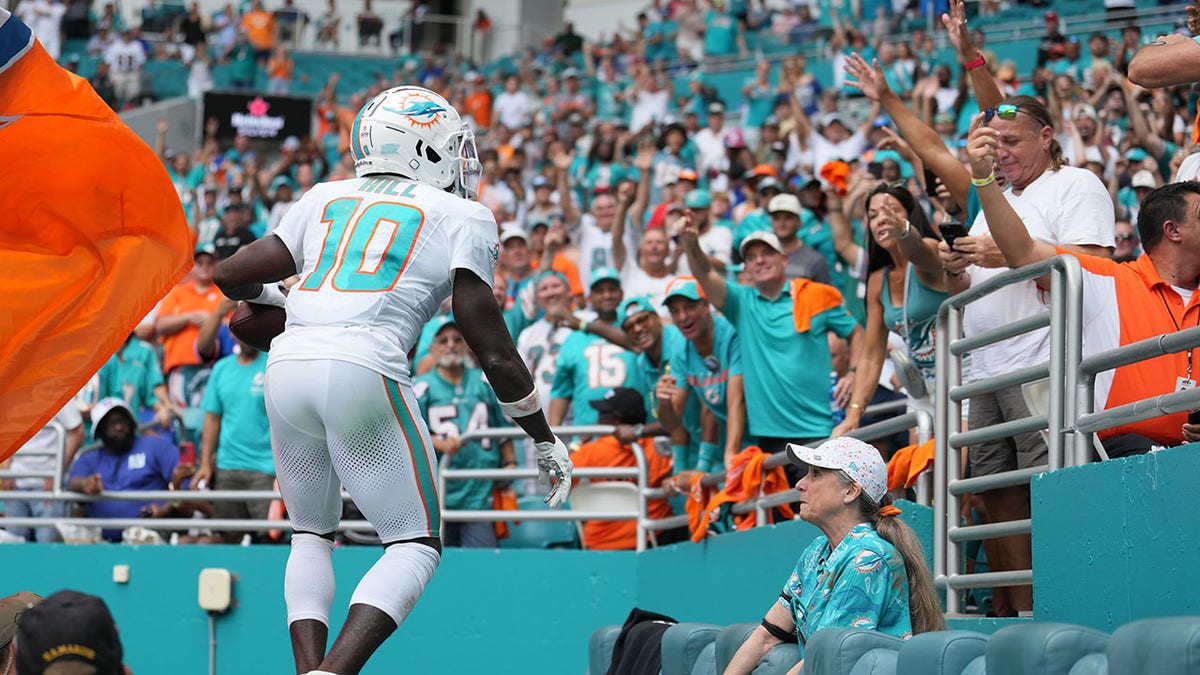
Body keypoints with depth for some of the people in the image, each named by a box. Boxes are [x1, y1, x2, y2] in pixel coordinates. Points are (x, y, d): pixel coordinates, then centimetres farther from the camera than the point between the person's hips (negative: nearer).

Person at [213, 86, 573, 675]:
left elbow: (228, 277, 22)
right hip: (364, 370, -4)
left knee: (312, 533, 23)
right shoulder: (462, 218, 11)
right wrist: (544, 440, 18)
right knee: (415, 545, 8)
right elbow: (493, 352, 7)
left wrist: (273, 294, 45)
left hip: (289, 364, 4)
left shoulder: (324, 200, 22)